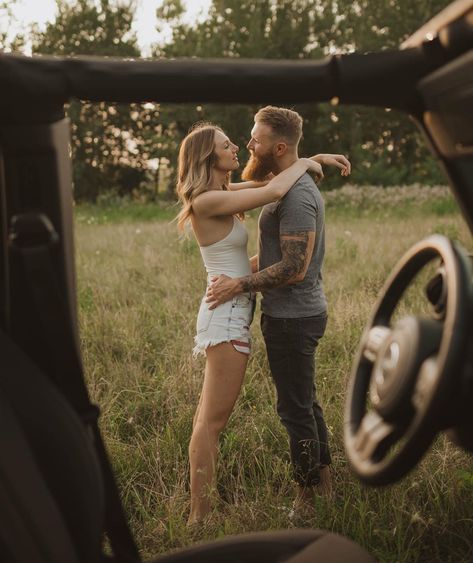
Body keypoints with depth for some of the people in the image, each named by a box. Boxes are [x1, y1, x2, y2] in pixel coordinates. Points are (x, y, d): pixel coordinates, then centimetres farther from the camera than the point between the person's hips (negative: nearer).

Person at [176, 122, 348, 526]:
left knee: (209, 416, 16)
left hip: (229, 312, 10)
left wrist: (316, 159, 12)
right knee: (213, 420, -5)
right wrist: (304, 163, -6)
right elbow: (274, 191, -24)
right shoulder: (207, 200, -16)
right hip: (228, 314, -10)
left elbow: (268, 179, 21)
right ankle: (199, 517, 3)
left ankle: (201, 508, 27)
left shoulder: (222, 194, 11)